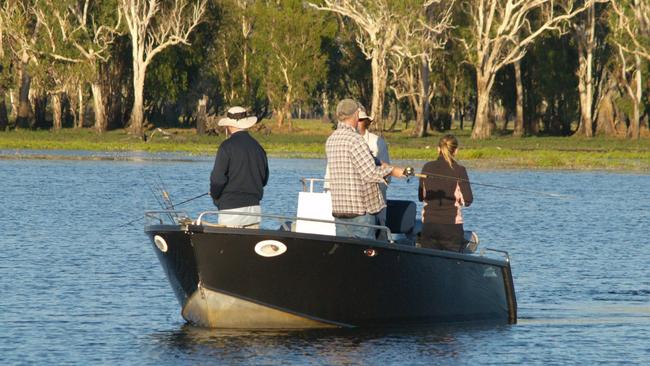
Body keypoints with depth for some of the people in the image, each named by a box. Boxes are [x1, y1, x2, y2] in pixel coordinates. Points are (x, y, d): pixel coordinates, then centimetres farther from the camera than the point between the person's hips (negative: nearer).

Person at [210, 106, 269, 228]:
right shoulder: (257, 147, 8)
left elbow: (218, 178, -11)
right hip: (254, 208, 6)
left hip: (231, 208, -6)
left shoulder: (227, 146, -9)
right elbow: (264, 178, 16)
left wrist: (215, 196, 7)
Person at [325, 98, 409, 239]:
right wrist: (391, 170, -2)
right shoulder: (355, 139, -15)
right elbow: (370, 174, -17)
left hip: (339, 208, 8)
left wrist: (379, 167, 19)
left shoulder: (331, 140, 11)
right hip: (360, 210, -8)